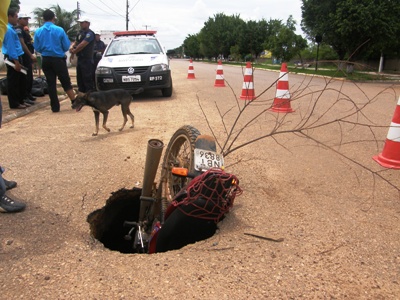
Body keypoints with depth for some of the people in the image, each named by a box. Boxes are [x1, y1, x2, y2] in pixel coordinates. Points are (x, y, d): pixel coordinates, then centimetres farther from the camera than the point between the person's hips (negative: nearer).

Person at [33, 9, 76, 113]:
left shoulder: (38, 31, -2)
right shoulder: (59, 30, -9)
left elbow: (37, 48, 3)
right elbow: (66, 46, -5)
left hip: (45, 60, 3)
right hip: (58, 59, -3)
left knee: (51, 83, 8)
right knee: (66, 82, 5)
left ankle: (55, 107, 10)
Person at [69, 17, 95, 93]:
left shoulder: (89, 33, -12)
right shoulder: (80, 33, 16)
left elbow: (82, 45, -19)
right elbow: (75, 42, 21)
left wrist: (73, 52, -7)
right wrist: (71, 46, -2)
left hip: (87, 60, -9)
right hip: (80, 58, 9)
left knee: (87, 79, -9)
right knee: (80, 78, 14)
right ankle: (81, 93, 23)